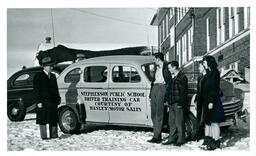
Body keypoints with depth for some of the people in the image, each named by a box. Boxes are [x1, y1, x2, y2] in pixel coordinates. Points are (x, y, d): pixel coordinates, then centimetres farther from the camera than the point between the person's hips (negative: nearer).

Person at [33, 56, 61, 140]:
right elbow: (36, 90, -8)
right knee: (43, 120, -1)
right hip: (43, 103, -6)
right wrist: (38, 102, -14)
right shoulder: (38, 76, -3)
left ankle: (54, 135, 16)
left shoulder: (53, 76, 16)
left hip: (53, 102, 6)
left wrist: (58, 99, 11)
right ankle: (44, 136, 4)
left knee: (54, 120, 9)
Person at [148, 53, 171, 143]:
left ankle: (157, 137, -11)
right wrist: (151, 93, 17)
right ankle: (157, 135, 10)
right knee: (153, 113, 5)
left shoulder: (166, 67, -5)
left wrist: (166, 95, -18)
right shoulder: (157, 68, 21)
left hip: (162, 87, -8)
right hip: (155, 88, 8)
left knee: (159, 113, -10)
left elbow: (169, 81, -10)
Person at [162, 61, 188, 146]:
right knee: (171, 122, 11)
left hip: (178, 103, -8)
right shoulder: (172, 77, 15)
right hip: (171, 103, 8)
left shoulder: (182, 77, -10)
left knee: (179, 122, -2)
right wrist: (168, 101, 14)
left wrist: (180, 103, -17)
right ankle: (172, 139, 18)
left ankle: (180, 140, 5)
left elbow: (183, 92, -13)